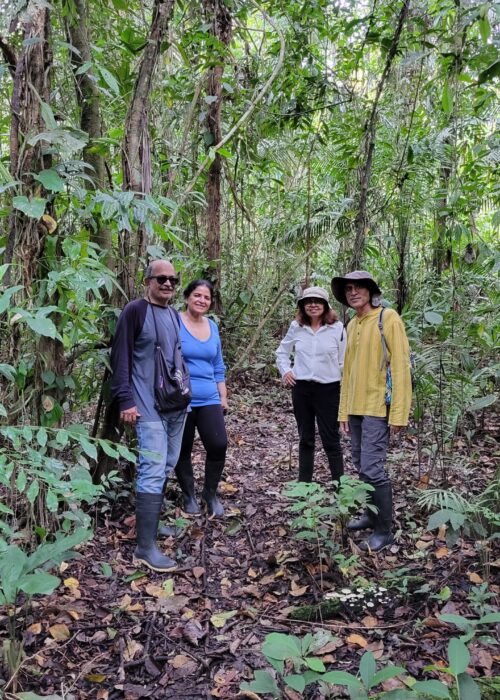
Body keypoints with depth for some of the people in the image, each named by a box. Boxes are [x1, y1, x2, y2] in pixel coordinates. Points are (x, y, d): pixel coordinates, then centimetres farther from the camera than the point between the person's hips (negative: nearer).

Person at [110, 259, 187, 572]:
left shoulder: (175, 315, 15)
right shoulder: (135, 311, -7)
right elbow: (121, 358, -10)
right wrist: (125, 400, -15)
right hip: (149, 405, -7)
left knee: (167, 467, 13)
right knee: (153, 471, -11)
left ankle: (153, 522, 29)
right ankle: (145, 547, -6)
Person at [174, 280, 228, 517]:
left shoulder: (212, 327, 10)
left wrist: (223, 396, 14)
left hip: (209, 399, 4)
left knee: (219, 445, -9)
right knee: (183, 451, 8)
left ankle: (210, 493, 14)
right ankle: (189, 496, 28)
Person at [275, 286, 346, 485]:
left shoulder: (337, 328, -5)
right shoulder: (296, 327, 3)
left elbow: (344, 360, 1)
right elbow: (282, 352, 17)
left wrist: (346, 383, -6)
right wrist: (285, 371, 4)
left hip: (328, 389, -3)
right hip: (301, 388, 3)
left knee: (331, 439, 1)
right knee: (305, 438, 13)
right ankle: (304, 482, 24)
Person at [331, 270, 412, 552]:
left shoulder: (388, 319, -8)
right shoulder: (352, 325, 13)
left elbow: (401, 366, -14)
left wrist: (399, 413, -18)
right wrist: (344, 410, 14)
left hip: (378, 407, -7)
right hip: (356, 408, 7)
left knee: (373, 468, -7)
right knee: (362, 466, 14)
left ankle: (385, 530, 7)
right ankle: (372, 515, 29)